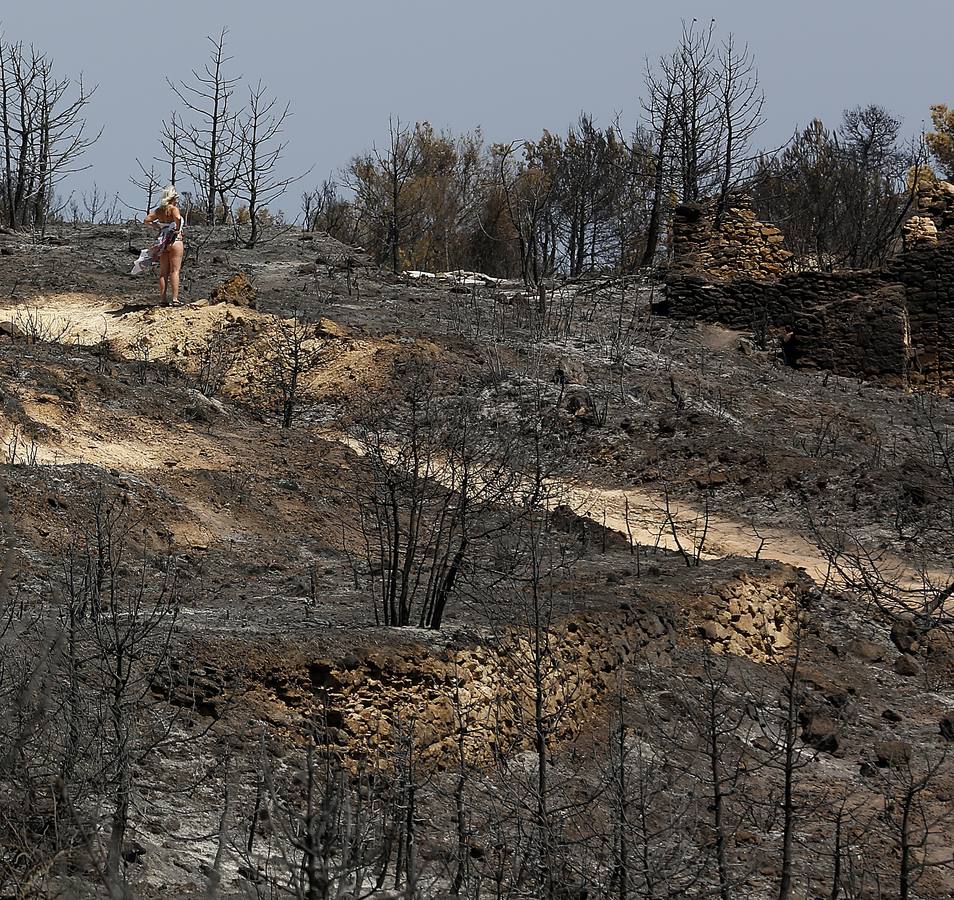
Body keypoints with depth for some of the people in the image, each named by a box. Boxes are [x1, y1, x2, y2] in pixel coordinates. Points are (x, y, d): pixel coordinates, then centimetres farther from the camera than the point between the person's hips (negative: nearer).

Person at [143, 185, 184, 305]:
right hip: (175, 241, -6)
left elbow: (146, 221, 9)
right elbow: (177, 217, -30)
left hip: (163, 242, 6)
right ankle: (175, 299, -10)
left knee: (163, 272, 7)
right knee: (174, 271, -5)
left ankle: (163, 299, 6)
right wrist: (178, 229, -15)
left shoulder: (159, 210, 9)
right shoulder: (173, 208, -9)